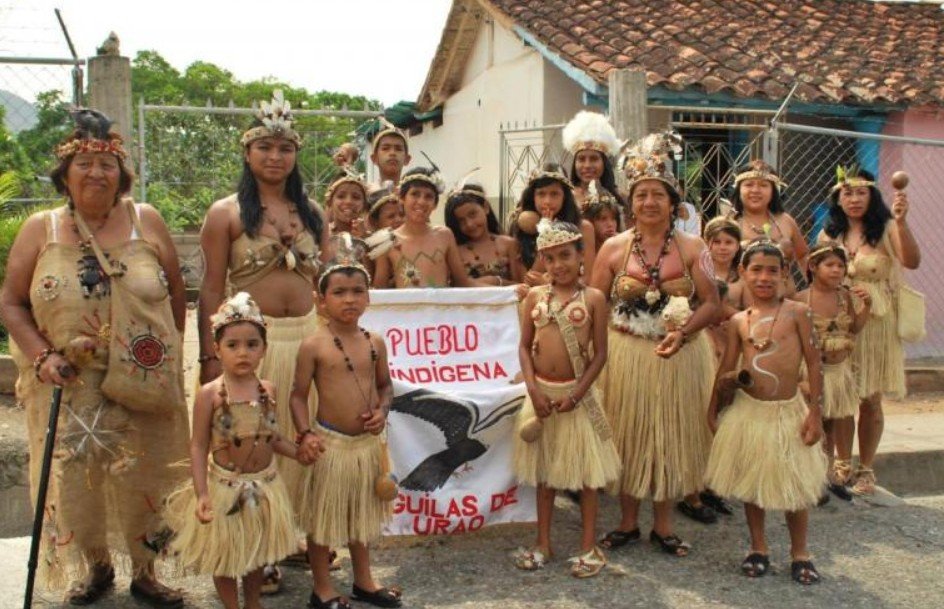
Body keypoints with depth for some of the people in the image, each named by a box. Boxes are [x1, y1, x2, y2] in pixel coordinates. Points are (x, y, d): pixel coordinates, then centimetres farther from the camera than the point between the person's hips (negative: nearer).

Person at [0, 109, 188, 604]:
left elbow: (176, 297, 6)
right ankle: (95, 567, 32)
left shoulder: (147, 221, 1)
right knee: (74, 479, 7)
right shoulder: (40, 230, 2)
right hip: (69, 388, 1)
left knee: (144, 477, 7)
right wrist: (41, 357, -11)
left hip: (144, 387, 0)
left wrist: (169, 355, 4)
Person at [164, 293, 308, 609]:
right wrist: (202, 494, -19)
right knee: (225, 556, 11)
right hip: (225, 486, -4)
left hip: (264, 484, 4)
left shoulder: (267, 390, -3)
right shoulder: (210, 393, -14)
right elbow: (198, 446, -12)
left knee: (257, 551, 20)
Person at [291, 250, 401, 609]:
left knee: (362, 513, 21)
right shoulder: (314, 346, -12)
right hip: (330, 443, -5)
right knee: (323, 517, 9)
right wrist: (305, 433, -20)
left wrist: (382, 411, -6)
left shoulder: (374, 343, 1)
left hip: (368, 442, 5)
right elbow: (299, 394, -9)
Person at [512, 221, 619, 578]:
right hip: (541, 393, 3)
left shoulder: (593, 298, -5)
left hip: (576, 394, -3)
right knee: (544, 470, 14)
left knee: (586, 471, 5)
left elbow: (600, 354, -5)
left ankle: (589, 547, 19)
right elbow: (524, 346, 4)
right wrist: (534, 389, -8)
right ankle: (543, 543, 26)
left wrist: (576, 394, -12)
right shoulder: (535, 296, 3)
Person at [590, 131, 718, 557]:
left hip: (679, 358, 0)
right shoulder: (614, 248, 0)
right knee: (626, 435, 8)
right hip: (625, 356, 0)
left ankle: (663, 526, 25)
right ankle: (628, 523, 25)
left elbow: (711, 302, -4)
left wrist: (682, 332, -19)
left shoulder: (691, 248, 0)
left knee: (671, 435, 9)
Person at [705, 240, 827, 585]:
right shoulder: (739, 321, 2)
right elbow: (726, 369, 8)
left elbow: (814, 362, -5)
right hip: (748, 410, 2)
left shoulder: (797, 312, -5)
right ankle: (758, 549, 27)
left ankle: (800, 553, 23)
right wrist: (713, 410, 10)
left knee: (795, 485, 6)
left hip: (789, 411, -2)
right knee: (751, 483, 11)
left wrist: (815, 412, -8)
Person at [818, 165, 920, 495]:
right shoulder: (829, 234, 6)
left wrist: (901, 221, -33)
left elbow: (912, 261, -22)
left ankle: (865, 469, 19)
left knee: (870, 400, 5)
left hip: (876, 323, -2)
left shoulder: (885, 229, -5)